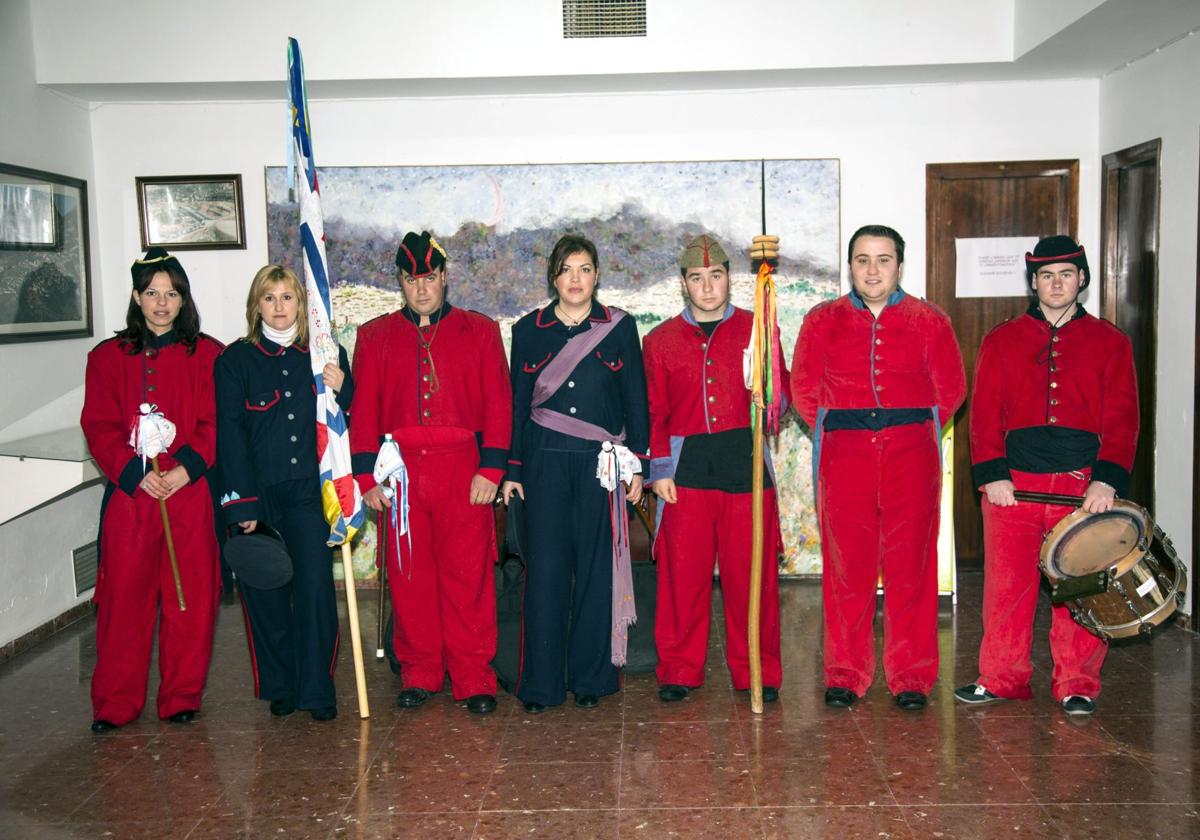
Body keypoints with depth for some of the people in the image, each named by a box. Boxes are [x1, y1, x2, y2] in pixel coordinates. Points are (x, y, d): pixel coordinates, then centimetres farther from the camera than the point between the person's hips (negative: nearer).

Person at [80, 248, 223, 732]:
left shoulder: (207, 355, 7)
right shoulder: (108, 357, 10)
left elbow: (215, 423, 1)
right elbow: (99, 427, 4)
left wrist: (186, 468, -14)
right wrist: (135, 472, -11)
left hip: (191, 491, -1)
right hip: (129, 493, 1)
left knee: (190, 597, 2)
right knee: (123, 596, 1)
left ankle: (181, 698, 15)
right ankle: (115, 704, 13)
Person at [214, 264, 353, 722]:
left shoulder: (326, 355, 8)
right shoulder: (236, 359, 3)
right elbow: (230, 435, -2)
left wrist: (342, 389, -10)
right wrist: (242, 503, -9)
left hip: (309, 492, 1)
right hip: (257, 492, 0)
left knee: (315, 586, -7)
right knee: (265, 591, 5)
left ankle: (317, 689, 4)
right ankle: (279, 688, 20)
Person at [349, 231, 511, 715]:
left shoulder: (480, 331, 8)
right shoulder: (374, 337, 12)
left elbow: (498, 402, 3)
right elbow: (363, 408, 8)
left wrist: (490, 469, -6)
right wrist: (366, 476, 0)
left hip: (463, 470, -1)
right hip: (399, 470, 2)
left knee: (469, 574, -1)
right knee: (408, 575, 5)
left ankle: (473, 678, 9)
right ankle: (419, 673, 19)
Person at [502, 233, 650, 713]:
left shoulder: (619, 327, 4)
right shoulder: (529, 330, 7)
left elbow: (636, 399, 5)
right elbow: (517, 403, 9)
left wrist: (636, 463, 0)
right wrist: (511, 469, 6)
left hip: (601, 462, -1)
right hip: (544, 462, 1)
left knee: (596, 566, 2)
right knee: (545, 567, 0)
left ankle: (590, 678, 15)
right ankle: (541, 683, 9)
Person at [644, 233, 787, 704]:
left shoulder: (756, 330, 9)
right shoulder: (660, 340, 12)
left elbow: (779, 397, 4)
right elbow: (654, 412, 10)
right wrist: (659, 468, 1)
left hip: (746, 462, 0)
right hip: (687, 466, 1)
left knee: (751, 572, 2)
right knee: (682, 572, 2)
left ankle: (757, 672, 14)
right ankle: (679, 670, 14)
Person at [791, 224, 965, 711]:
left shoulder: (929, 322, 7)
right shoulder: (822, 321, 9)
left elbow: (952, 389, 9)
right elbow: (803, 389, 12)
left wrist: (915, 431, 8)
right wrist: (835, 432, 8)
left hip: (912, 457, 0)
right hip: (843, 459, 0)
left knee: (911, 566, 1)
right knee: (845, 568, 2)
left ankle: (911, 676, 12)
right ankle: (844, 675, 12)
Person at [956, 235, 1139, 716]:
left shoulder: (1110, 343, 10)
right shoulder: (1001, 341, 11)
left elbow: (1121, 418, 2)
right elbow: (985, 414, 4)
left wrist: (1107, 480, -11)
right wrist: (992, 475, -8)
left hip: (1084, 482, 0)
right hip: (1013, 483, 1)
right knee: (1006, 584, 3)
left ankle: (1077, 684, 16)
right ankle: (1002, 678, 17)